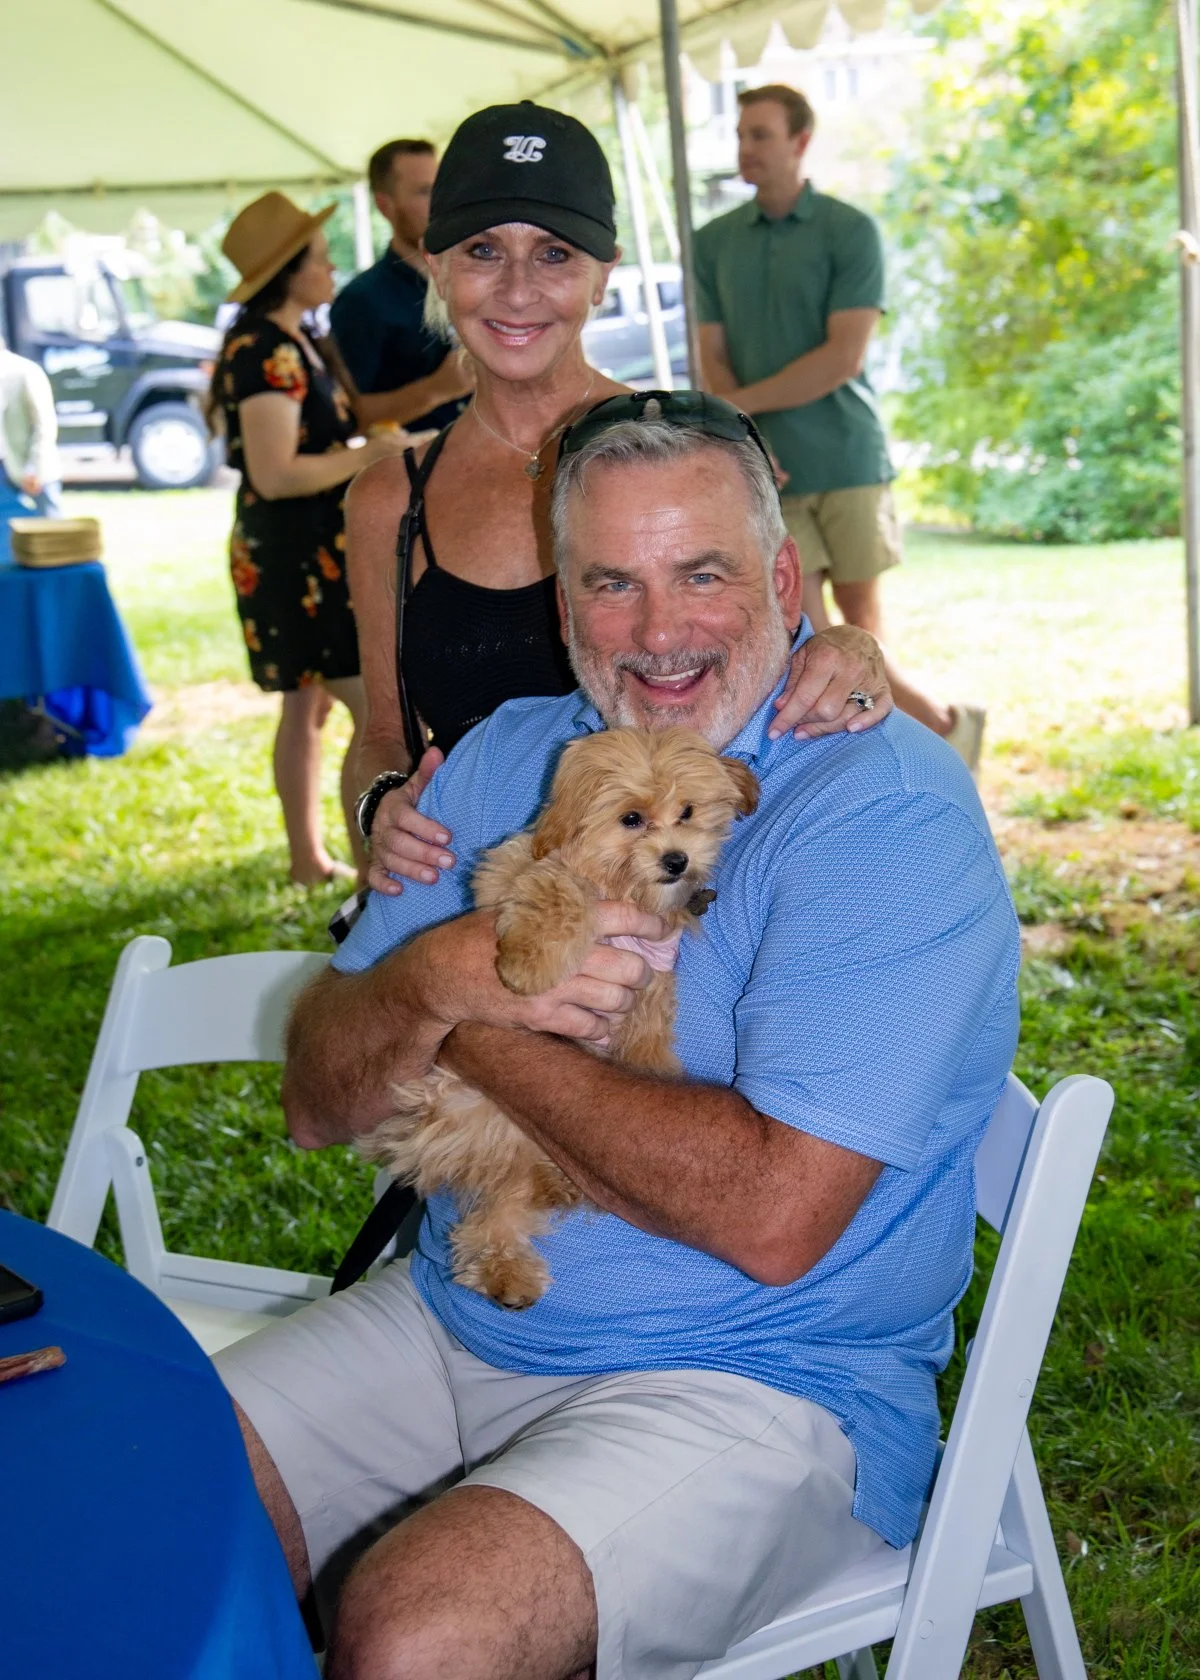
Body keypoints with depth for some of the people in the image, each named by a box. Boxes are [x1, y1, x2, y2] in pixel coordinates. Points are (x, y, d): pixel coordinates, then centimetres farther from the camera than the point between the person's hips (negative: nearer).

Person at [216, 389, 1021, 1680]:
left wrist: (476, 1028, -16)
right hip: (451, 1319, 6)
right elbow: (317, 1106, 4)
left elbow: (773, 1216, -25)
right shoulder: (506, 760, 5)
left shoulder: (888, 807, -16)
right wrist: (437, 977, -19)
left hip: (755, 1379, -6)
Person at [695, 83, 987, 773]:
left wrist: (738, 404, -13)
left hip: (846, 452, -3)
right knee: (804, 626, -3)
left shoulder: (851, 231, -3)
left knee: (860, 616, 1)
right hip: (765, 461, 3)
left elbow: (842, 358, -12)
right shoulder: (715, 242, 9)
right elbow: (713, 360, 5)